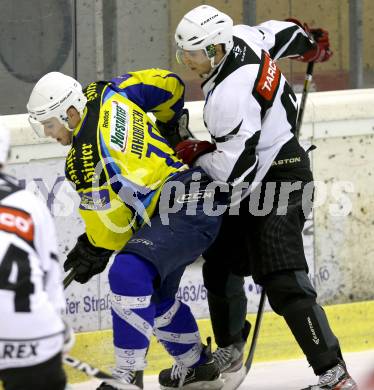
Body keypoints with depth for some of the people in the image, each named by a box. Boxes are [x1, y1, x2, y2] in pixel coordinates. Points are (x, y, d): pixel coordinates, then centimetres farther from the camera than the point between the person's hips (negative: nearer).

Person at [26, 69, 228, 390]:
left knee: (129, 272, -28)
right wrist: (160, 130, 31)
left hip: (186, 207, -11)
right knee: (154, 293, 25)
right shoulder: (107, 94, 4)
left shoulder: (87, 155, -20)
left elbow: (109, 217, -11)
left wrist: (95, 253, 7)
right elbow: (170, 85, 16)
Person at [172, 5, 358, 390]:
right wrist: (310, 40, 39)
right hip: (250, 188, 11)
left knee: (283, 282, -18)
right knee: (221, 265, 17)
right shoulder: (239, 38, -4)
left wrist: (196, 154, -9)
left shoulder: (230, 96, -30)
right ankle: (229, 357, 31)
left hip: (277, 181, -11)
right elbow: (279, 32, 17)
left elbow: (236, 169, -27)